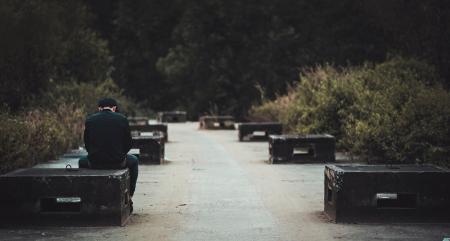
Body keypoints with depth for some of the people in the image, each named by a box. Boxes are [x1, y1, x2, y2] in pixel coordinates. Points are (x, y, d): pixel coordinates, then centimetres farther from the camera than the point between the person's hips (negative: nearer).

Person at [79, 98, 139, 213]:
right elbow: (128, 144, 3)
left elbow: (86, 144, 9)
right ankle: (128, 198, 30)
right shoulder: (122, 119, -1)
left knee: (82, 162, 36)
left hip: (94, 162, 1)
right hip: (118, 162, -1)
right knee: (134, 161, 32)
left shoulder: (90, 119, 3)